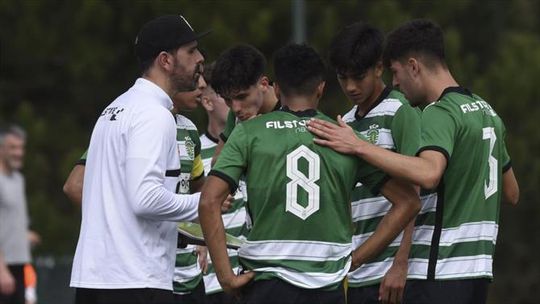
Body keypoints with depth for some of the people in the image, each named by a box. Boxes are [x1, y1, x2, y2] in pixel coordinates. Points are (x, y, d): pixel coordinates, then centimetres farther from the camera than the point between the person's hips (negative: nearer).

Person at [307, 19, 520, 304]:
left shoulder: (441, 112, -13)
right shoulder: (486, 110, 15)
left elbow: (428, 174, -33)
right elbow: (511, 193, 22)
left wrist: (358, 146, -32)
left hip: (439, 272, -9)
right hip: (478, 267, 9)